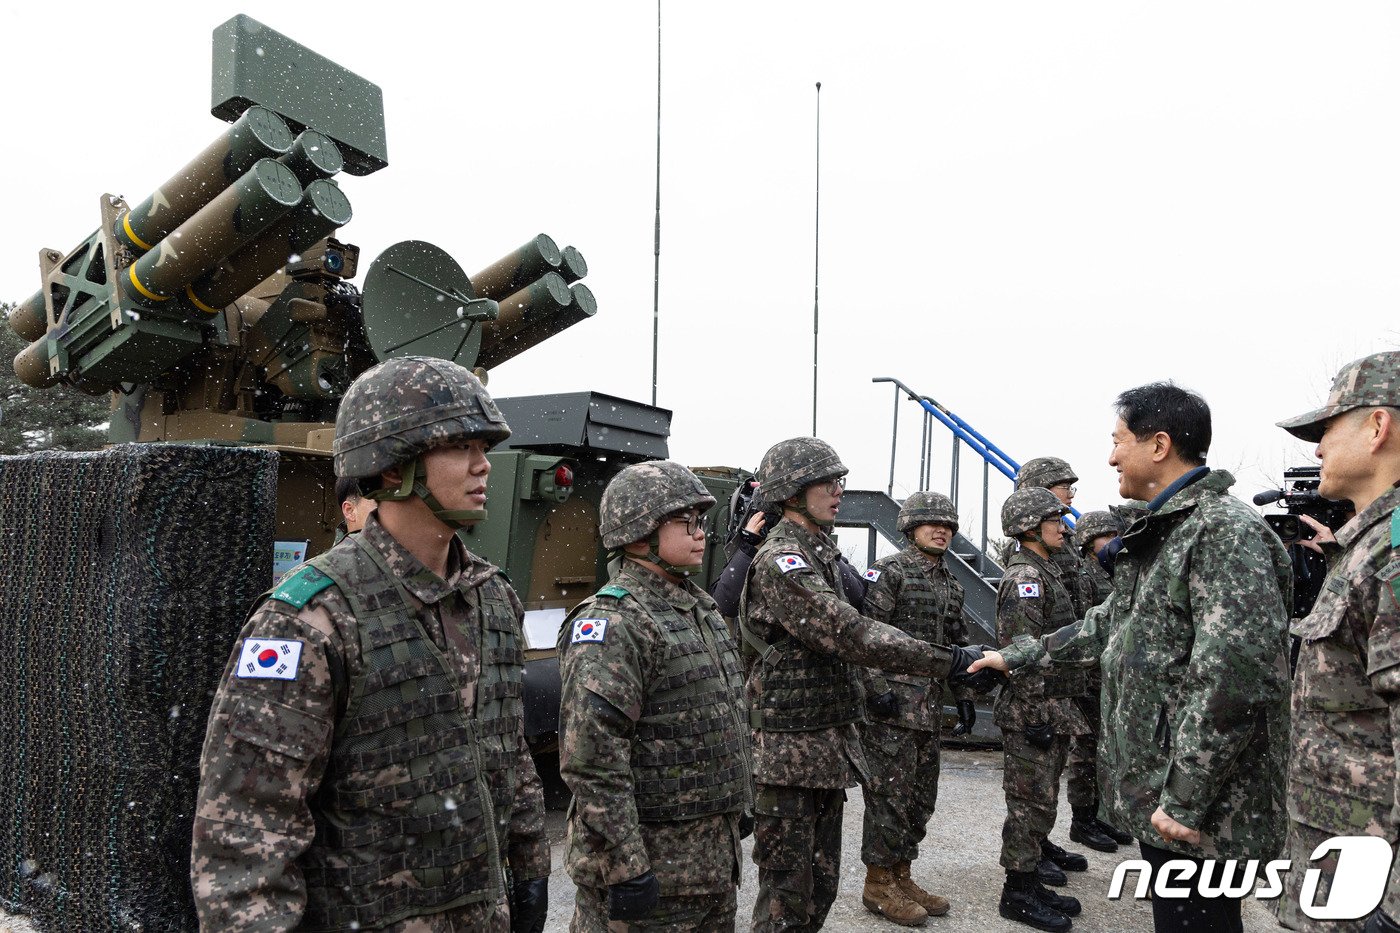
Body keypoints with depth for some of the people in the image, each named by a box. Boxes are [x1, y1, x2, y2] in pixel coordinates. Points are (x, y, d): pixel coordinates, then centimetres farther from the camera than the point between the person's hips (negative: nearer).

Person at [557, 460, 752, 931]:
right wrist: (627, 869, -23)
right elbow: (592, 763, -24)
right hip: (650, 863, -9)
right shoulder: (612, 624, -19)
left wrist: (739, 805, 20)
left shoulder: (700, 606, 10)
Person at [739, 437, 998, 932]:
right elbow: (852, 634, -28)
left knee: (821, 884, 18)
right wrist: (949, 661, -26)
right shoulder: (781, 561, -19)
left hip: (828, 747, 9)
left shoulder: (819, 554, 13)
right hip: (790, 752, -9)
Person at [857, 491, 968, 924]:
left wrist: (965, 690, 17)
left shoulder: (951, 584, 17)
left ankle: (902, 875, 25)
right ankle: (878, 881, 10)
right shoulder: (889, 571, -8)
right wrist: (876, 687, -20)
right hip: (891, 702, -8)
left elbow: (958, 641, 24)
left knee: (921, 796, 13)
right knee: (890, 793, -3)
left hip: (929, 706, 8)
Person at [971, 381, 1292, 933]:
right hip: (1155, 789, 10)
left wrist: (1185, 798, -23)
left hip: (1199, 808, -10)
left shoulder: (1226, 530, -17)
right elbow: (1113, 624, 27)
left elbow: (1237, 674, -26)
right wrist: (1019, 655, 27)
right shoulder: (1162, 532, 16)